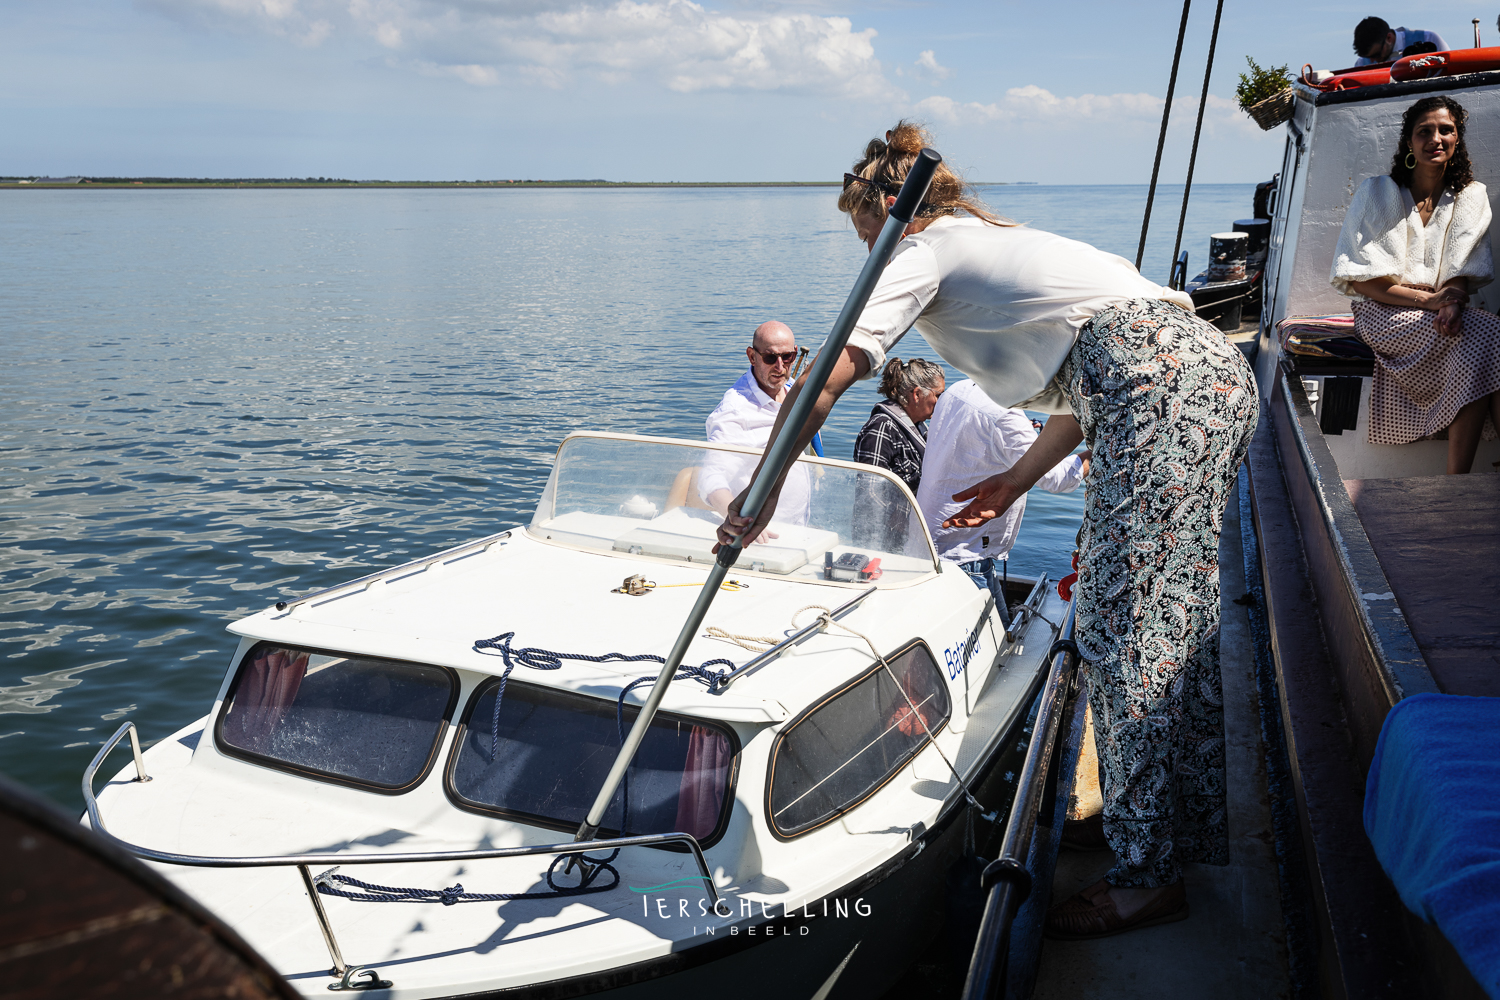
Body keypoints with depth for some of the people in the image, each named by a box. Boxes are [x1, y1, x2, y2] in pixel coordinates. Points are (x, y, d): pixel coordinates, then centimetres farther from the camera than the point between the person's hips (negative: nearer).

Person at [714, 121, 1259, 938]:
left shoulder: (921, 252, 5)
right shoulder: (1002, 238, 30)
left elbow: (824, 380, -6)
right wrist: (1022, 477, 31)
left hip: (1164, 383, -10)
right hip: (1214, 366, 10)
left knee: (1131, 625, -8)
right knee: (1161, 613, 15)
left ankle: (1148, 873, -2)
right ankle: (1183, 817, 26)